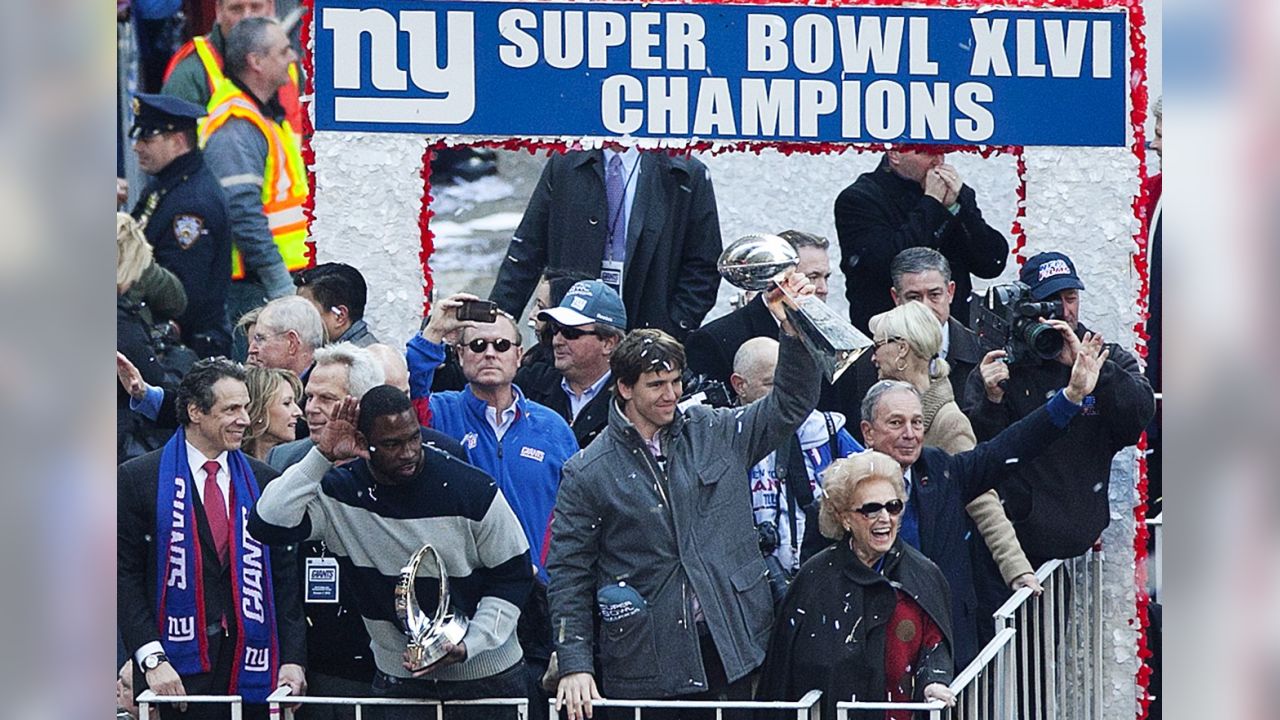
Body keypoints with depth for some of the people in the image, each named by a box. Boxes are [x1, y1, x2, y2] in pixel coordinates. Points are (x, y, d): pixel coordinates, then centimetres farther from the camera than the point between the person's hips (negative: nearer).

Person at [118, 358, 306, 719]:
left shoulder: (264, 482, 12)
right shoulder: (138, 478, 2)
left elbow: (286, 579, 12)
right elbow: (124, 575, -3)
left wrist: (293, 659, 1)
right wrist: (151, 658, -13)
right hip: (175, 673, -3)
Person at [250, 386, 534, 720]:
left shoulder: (473, 490, -11)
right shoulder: (343, 491, -6)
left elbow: (513, 576, -3)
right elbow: (268, 524, -18)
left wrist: (468, 646, -15)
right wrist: (321, 456, -19)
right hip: (400, 678, 1)